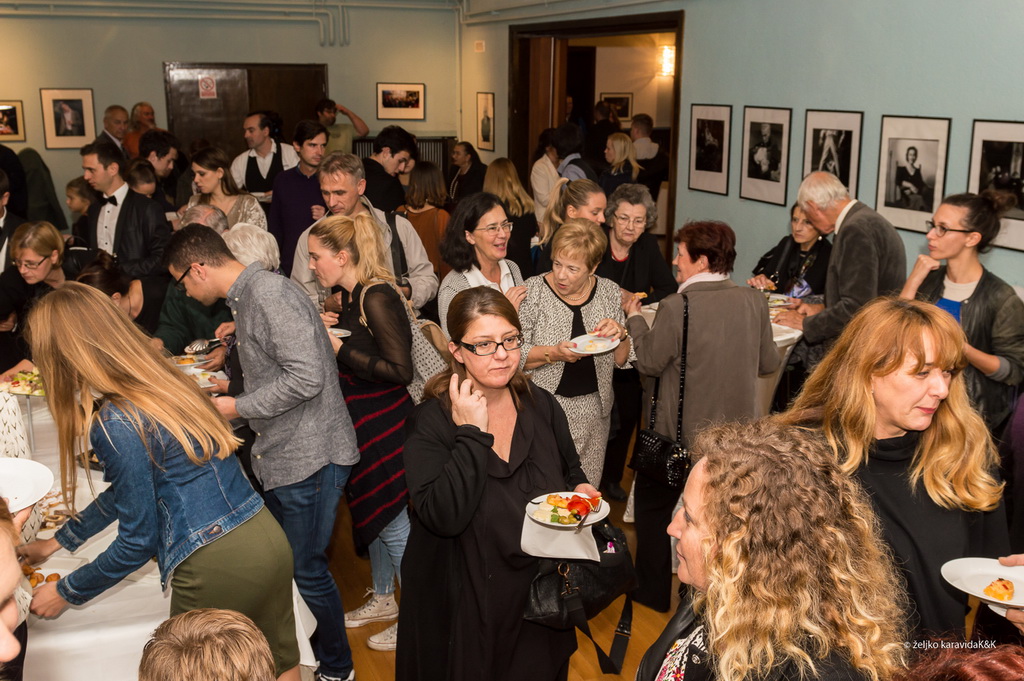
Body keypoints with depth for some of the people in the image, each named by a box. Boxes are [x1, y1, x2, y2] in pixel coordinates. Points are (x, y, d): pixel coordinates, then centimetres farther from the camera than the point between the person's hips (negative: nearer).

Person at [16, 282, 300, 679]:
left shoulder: (117, 422, -16)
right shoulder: (162, 382, 9)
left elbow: (138, 541, -7)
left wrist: (66, 593, 9)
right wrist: (58, 541, 34)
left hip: (216, 568, -7)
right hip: (270, 540, 7)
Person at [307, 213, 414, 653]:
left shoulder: (378, 298, -21)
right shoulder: (352, 296, 6)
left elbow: (400, 370, -25)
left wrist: (341, 349, -21)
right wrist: (327, 333, -1)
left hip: (384, 426, -9)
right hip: (361, 424, 9)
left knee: (391, 519, 2)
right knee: (372, 513, 20)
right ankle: (383, 599, 38)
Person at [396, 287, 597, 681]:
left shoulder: (541, 405, -2)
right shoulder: (431, 422, -16)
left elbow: (571, 473, 14)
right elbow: (442, 518, -28)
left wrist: (581, 490, -8)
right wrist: (472, 433, -28)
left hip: (541, 590, 4)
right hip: (466, 600, -4)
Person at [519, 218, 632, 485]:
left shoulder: (609, 291, 2)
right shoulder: (533, 291, -8)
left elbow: (622, 360, 8)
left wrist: (620, 334, -11)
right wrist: (553, 353, -25)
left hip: (594, 409, 3)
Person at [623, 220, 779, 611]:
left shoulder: (676, 306, -22)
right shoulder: (753, 302, -7)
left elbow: (649, 362, -14)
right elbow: (768, 363, 2)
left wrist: (635, 317, 0)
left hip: (678, 431, -5)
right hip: (735, 430, 5)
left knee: (654, 504, 17)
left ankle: (653, 591, 28)